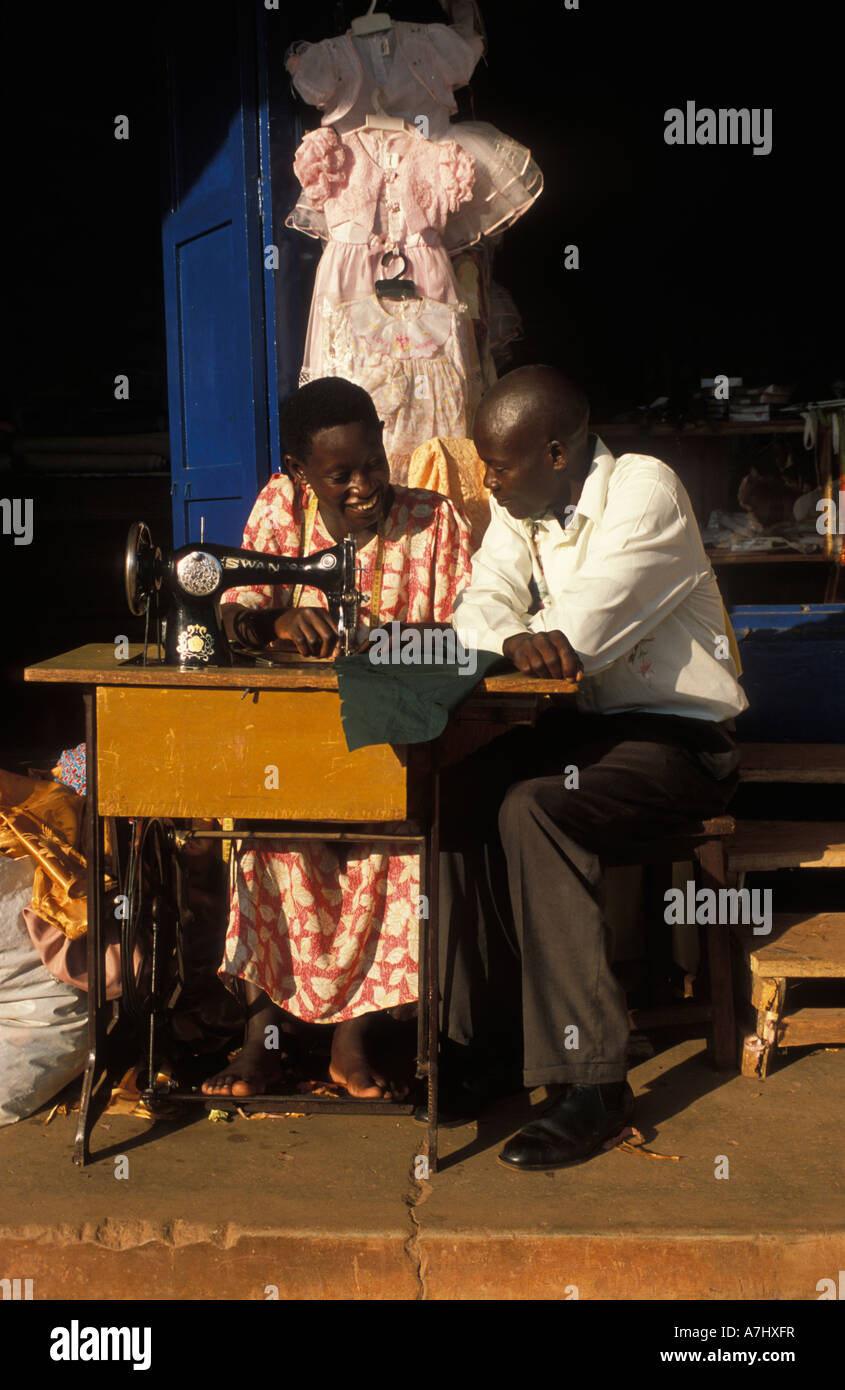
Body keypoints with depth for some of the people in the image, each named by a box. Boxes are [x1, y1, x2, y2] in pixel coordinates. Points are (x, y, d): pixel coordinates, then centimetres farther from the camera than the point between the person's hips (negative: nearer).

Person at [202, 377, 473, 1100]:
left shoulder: (434, 520, 5)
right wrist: (281, 620, -21)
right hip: (293, 733, 1)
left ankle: (353, 1031, -20)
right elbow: (233, 614, 3)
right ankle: (263, 1026, -19)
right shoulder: (279, 510, 8)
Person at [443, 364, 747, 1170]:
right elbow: (478, 610, -3)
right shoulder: (518, 506, 8)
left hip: (679, 738, -7)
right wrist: (516, 639, -26)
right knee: (451, 791, -17)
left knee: (532, 808, -31)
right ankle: (456, 1036, -6)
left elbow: (576, 638, -25)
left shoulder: (645, 489, -16)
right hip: (584, 725, 7)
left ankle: (592, 1081, -27)